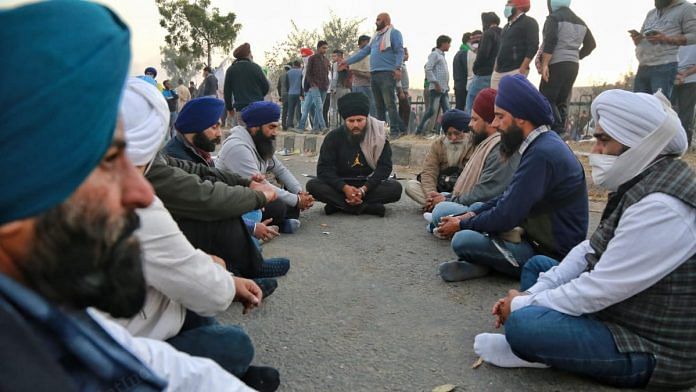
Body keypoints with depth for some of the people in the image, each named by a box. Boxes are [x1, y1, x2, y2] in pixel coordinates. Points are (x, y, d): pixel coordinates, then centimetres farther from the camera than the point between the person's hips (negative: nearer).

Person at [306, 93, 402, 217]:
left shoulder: (378, 135, -6)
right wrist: (345, 188, -26)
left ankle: (339, 204, -26)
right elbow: (324, 169, -10)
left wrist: (363, 189, -24)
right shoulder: (333, 137, -5)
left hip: (369, 185, 0)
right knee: (312, 185, -25)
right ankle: (366, 207, -31)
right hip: (341, 186, 1)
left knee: (395, 188, -28)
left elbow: (384, 167, -10)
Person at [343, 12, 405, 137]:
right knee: (379, 105, 9)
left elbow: (399, 51, -10)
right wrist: (347, 61, 21)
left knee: (390, 103, -13)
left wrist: (398, 68, -23)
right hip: (374, 74, 8)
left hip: (387, 74, -8)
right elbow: (363, 52, 26)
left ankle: (395, 130, -12)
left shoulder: (394, 33, 1)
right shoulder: (376, 36, 25)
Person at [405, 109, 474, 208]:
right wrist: (431, 194, -23)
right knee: (410, 185, -18)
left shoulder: (474, 145, -6)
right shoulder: (438, 144, 5)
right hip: (439, 190, 3)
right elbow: (429, 172, -4)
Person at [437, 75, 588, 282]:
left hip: (550, 254, -10)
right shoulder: (542, 143, 7)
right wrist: (471, 214, 0)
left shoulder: (542, 154, -26)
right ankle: (480, 262, 0)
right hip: (538, 236, 10)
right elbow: (509, 198, 13)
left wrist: (462, 225, -9)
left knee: (462, 240, -25)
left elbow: (505, 217, -25)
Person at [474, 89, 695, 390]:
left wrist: (523, 306, -14)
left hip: (655, 351, -10)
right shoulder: (639, 186, 3)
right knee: (538, 264, 17)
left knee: (522, 324, -28)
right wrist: (530, 294, -3)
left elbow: (599, 291, -27)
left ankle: (532, 345, 3)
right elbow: (589, 252, 6)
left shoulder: (661, 210, -28)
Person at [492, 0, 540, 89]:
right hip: (499, 72, 8)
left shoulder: (529, 22, -1)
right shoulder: (507, 26, 24)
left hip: (515, 71, -8)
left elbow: (533, 47, -11)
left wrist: (522, 69, -20)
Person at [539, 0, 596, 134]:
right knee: (562, 101, 10)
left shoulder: (554, 17, -3)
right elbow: (591, 44, 22)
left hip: (556, 64, -8)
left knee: (546, 98, -7)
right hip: (574, 65, 8)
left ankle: (557, 131, -18)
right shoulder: (580, 22, 20)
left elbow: (550, 42, -15)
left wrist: (544, 64, -17)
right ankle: (560, 132, 7)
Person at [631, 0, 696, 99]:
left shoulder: (686, 8, 5)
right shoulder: (651, 13, 25)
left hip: (664, 68, -6)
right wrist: (636, 37, 0)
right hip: (642, 68, 7)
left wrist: (666, 39, -16)